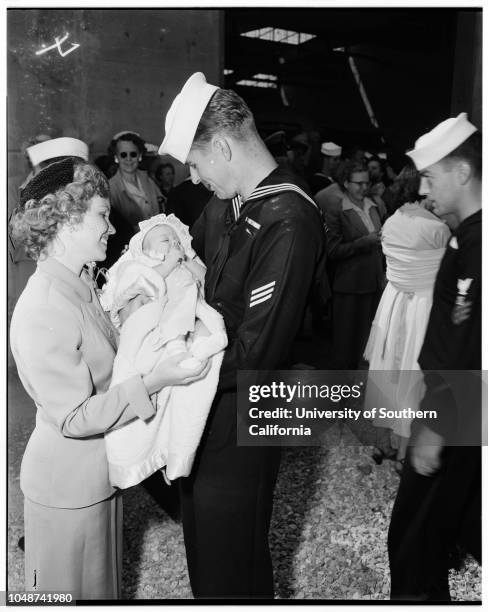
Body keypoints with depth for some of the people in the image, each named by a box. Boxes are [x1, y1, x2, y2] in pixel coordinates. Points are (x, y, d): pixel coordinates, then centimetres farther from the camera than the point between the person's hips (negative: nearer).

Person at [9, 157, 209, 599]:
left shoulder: (81, 285, 2)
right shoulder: (42, 310, -28)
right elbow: (74, 417, -28)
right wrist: (153, 381, -31)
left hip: (98, 473, 9)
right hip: (67, 486, -9)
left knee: (102, 583, 26)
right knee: (68, 592, 15)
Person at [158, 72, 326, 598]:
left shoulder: (288, 222, -26)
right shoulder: (225, 204, 2)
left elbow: (256, 353, -27)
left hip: (241, 412, -8)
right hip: (204, 400, 8)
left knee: (231, 559, 12)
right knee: (199, 529, 26)